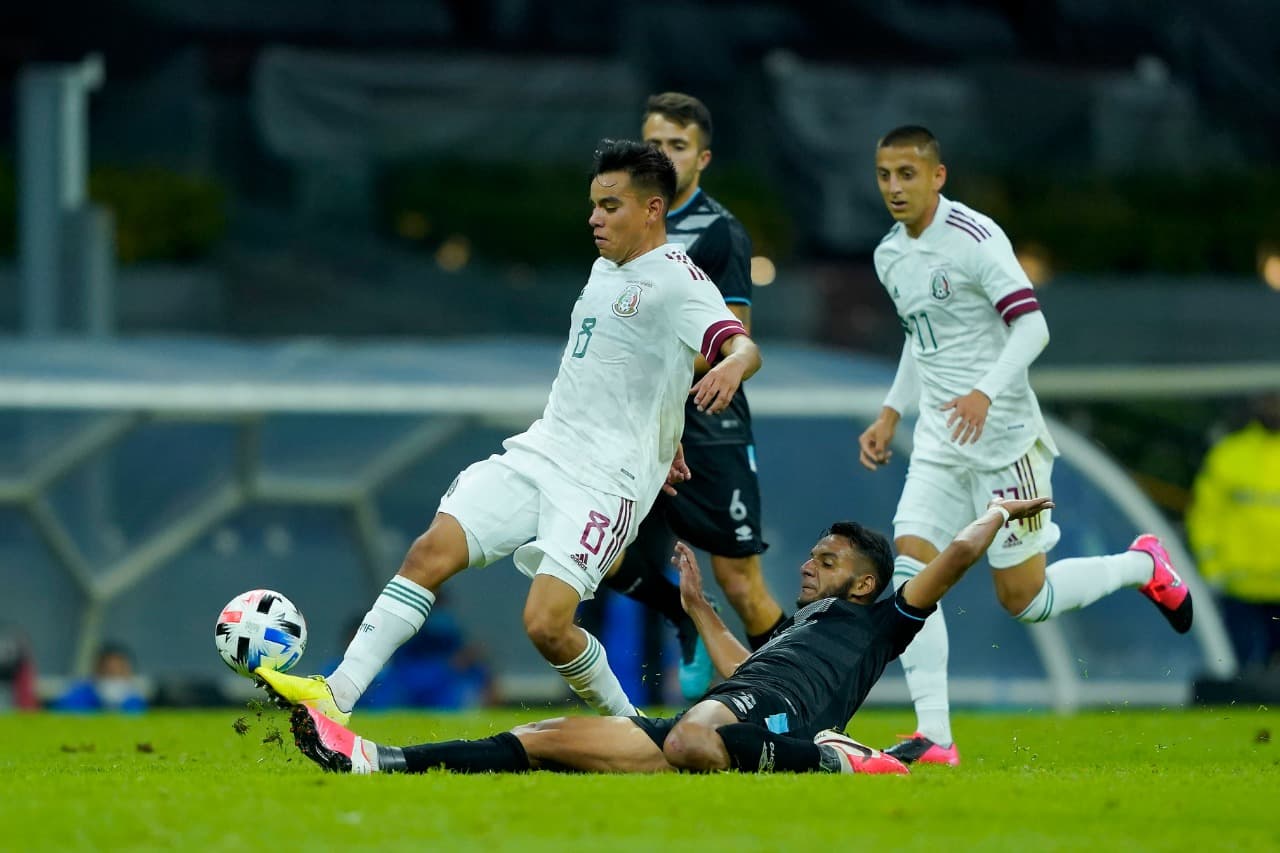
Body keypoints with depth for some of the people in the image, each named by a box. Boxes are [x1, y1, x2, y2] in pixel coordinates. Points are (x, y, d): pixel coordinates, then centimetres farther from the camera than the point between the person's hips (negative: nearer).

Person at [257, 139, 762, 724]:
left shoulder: (676, 279, -10)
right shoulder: (606, 268, 17)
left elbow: (743, 347, -26)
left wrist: (730, 368, -49)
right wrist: (661, 443, 37)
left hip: (606, 480, -8)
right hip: (540, 451, 8)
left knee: (546, 625, -19)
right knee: (432, 551, -9)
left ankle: (629, 730, 7)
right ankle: (336, 697, -13)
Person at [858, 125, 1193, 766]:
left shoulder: (975, 238, -14)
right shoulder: (890, 256, 10)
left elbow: (1031, 327, -19)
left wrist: (986, 393, -32)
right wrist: (891, 413, 18)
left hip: (1002, 435, -7)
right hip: (938, 442, 7)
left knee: (1023, 600, -2)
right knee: (908, 571, -12)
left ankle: (1143, 567, 24)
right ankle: (933, 736, -11)